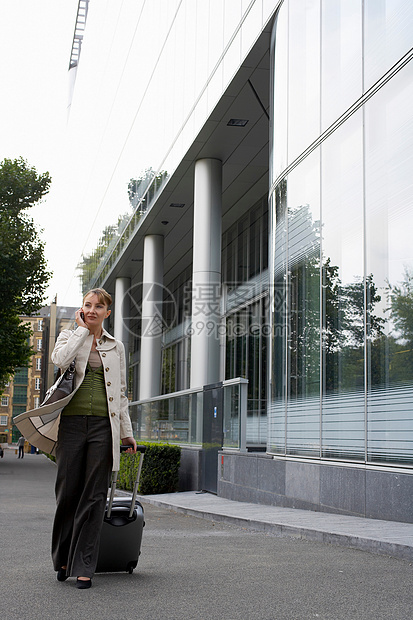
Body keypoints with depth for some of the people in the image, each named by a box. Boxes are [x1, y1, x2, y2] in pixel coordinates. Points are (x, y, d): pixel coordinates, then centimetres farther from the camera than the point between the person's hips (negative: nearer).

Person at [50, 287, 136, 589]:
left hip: (103, 425, 1)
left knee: (94, 495, -1)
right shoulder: (69, 336, 11)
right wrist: (82, 329, -3)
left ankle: (83, 566, 5)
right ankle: (63, 557, 21)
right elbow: (59, 360, -13)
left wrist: (127, 432, 12)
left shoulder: (116, 347, 15)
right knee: (67, 491, 2)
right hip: (72, 421, -1)